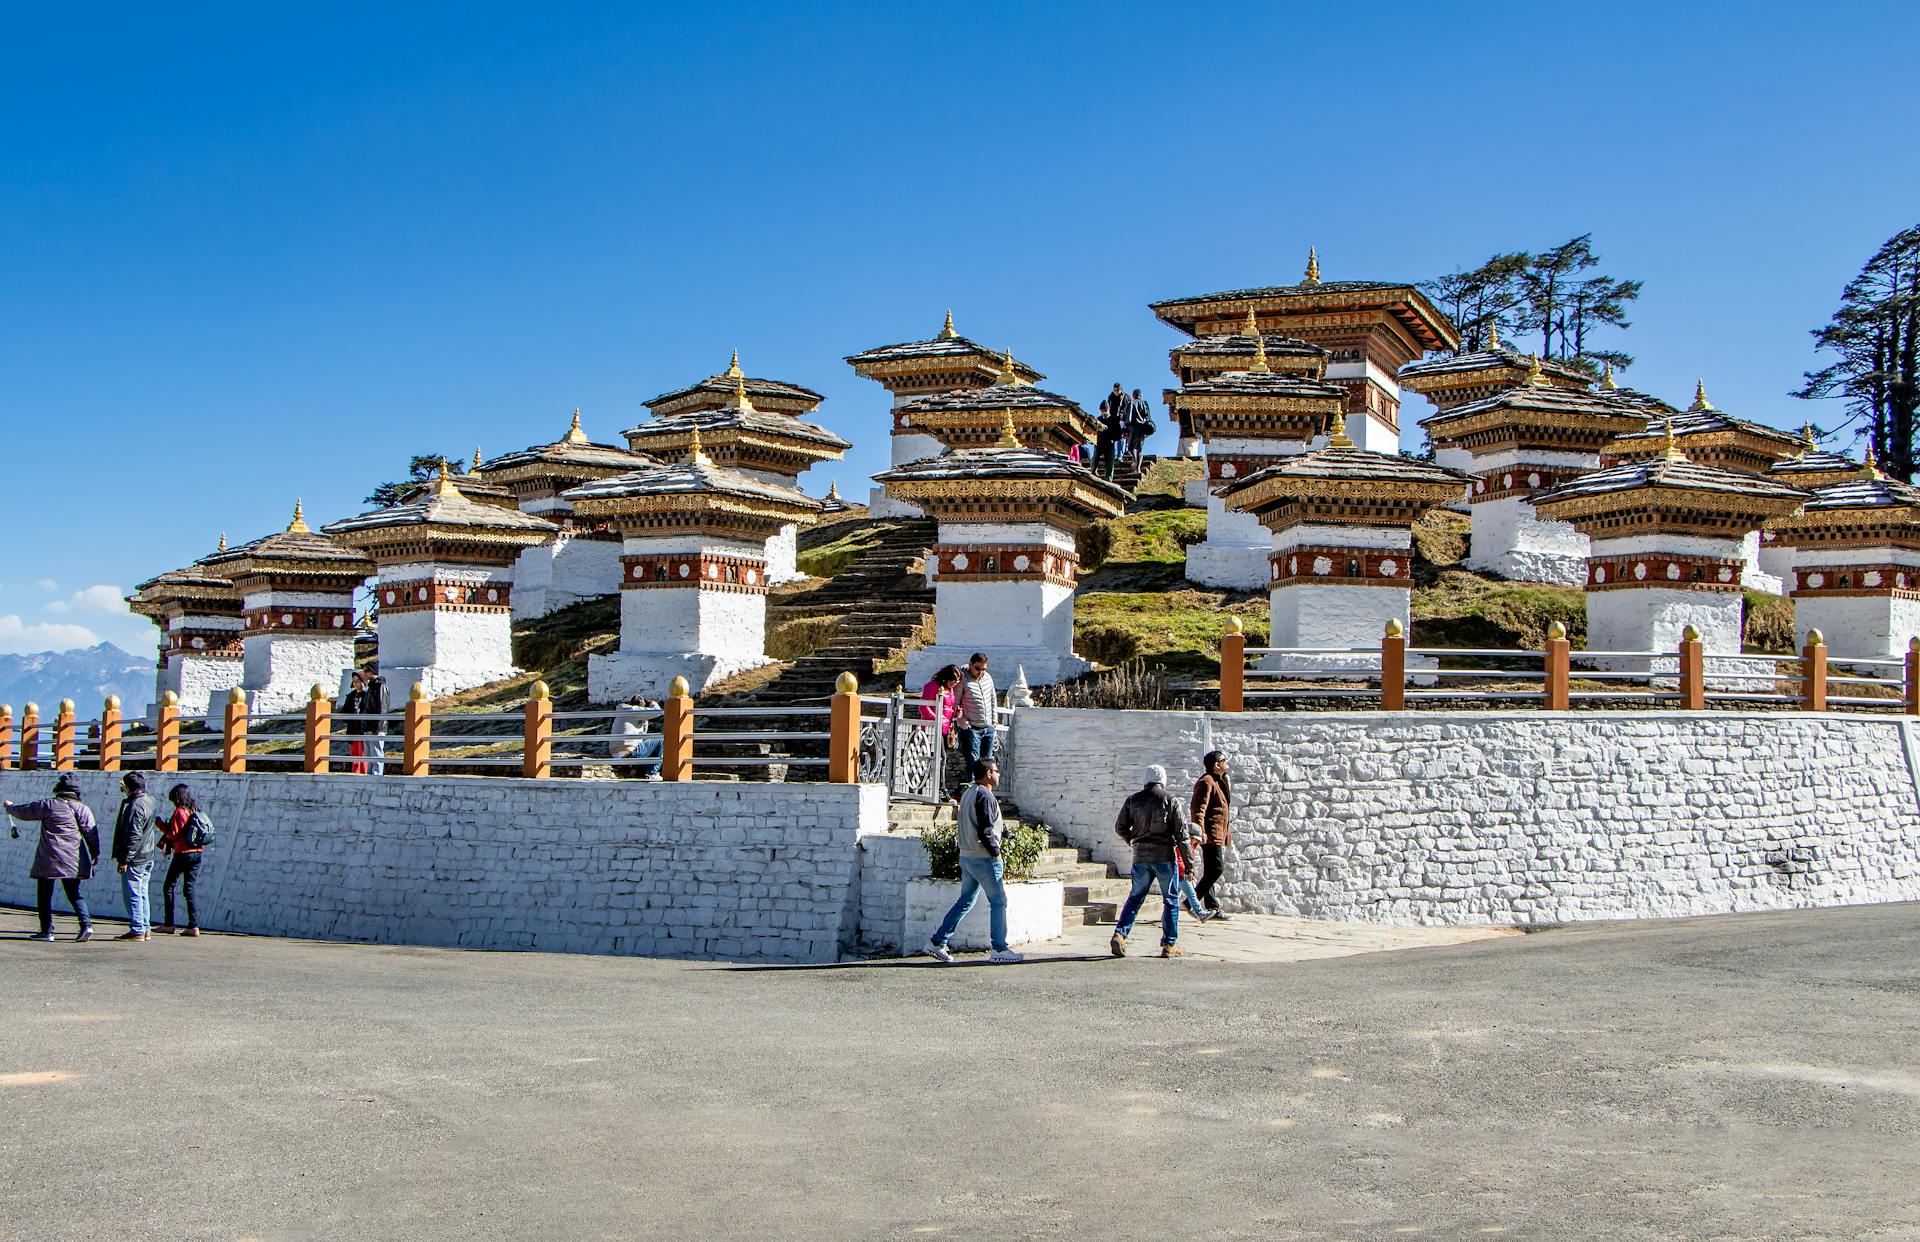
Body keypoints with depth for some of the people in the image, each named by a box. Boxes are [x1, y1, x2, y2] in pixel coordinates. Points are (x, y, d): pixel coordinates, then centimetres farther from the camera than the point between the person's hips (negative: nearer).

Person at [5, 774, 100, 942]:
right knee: (74, 894, 10)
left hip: (49, 859, -3)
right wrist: (95, 854, 14)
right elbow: (91, 834, 3)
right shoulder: (84, 809, 2)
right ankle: (86, 924, -8)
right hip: (73, 860, 3)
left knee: (45, 896, 9)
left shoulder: (48, 805, -2)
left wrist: (10, 807, 32)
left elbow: (23, 811, 12)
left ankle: (47, 931, 9)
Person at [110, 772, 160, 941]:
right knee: (142, 894, 15)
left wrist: (125, 860, -20)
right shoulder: (151, 801, 7)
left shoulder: (135, 806, -19)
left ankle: (137, 931, -2)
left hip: (134, 859, -9)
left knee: (133, 895, -4)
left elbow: (133, 836, -22)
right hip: (148, 857, 9)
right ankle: (146, 930, 18)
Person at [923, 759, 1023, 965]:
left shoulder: (968, 793, 15)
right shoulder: (985, 796, -15)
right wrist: (996, 854, -14)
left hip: (966, 856, 9)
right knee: (998, 902, -1)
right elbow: (985, 831, -21)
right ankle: (999, 950, 2)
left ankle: (937, 943, 13)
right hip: (983, 858, -9)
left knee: (965, 901, 14)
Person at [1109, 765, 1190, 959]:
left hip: (1140, 856, 3)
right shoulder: (1170, 801, -4)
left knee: (1135, 897, 13)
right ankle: (1169, 944, 8)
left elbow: (1120, 827, 6)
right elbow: (1181, 831, -5)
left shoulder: (1133, 800, 4)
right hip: (1164, 855, -3)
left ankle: (1119, 934, -1)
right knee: (1171, 899, 8)